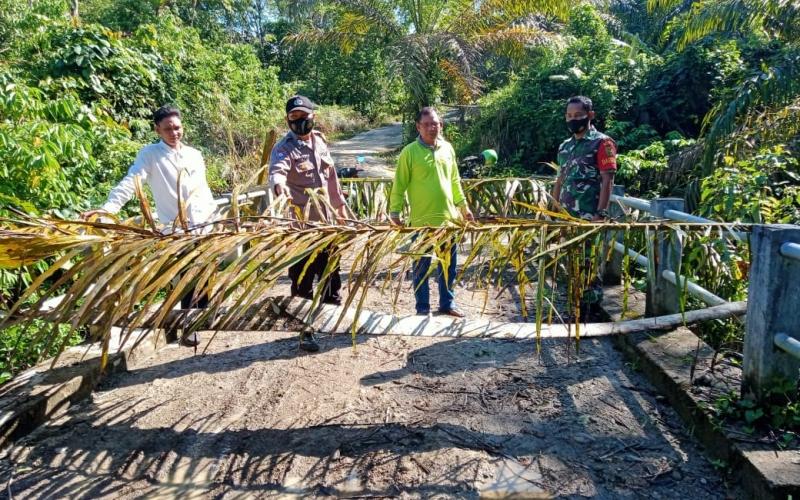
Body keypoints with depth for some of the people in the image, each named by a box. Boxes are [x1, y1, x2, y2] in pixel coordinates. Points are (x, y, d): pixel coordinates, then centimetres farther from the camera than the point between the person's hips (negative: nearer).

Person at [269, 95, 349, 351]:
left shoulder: (320, 141, 8)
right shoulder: (284, 148, -12)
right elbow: (277, 171, -33)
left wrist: (340, 205, 18)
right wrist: (279, 184, -55)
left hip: (326, 220, 6)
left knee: (330, 271, 19)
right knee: (302, 278, 1)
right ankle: (305, 331, 13)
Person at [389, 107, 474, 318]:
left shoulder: (447, 148, 8)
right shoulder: (410, 152, -7)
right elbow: (399, 185, -5)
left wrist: (463, 206, 17)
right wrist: (395, 213, -10)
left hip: (448, 218, 5)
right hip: (421, 221, -4)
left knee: (448, 265, 14)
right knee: (422, 266, 7)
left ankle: (447, 303, 30)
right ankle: (423, 308, 20)